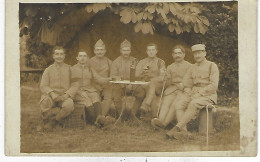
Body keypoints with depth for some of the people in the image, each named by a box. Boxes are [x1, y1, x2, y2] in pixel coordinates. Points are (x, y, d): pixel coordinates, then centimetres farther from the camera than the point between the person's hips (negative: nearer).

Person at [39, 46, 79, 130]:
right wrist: (52, 94, -15)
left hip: (65, 96, 0)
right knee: (44, 102, -36)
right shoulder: (48, 70, 13)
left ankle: (53, 121, -11)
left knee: (69, 105, -35)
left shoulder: (69, 69, 13)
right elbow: (43, 86, 4)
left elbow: (75, 85, 7)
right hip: (51, 96, 0)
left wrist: (66, 95, -11)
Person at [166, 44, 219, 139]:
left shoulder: (212, 66, 1)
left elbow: (214, 86, -9)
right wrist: (191, 93, -1)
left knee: (193, 104, -36)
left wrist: (199, 93, -17)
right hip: (195, 95, 5)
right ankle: (182, 130, -38)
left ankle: (177, 128, -44)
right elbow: (186, 83, 17)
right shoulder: (193, 68, 18)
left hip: (208, 96, -5)